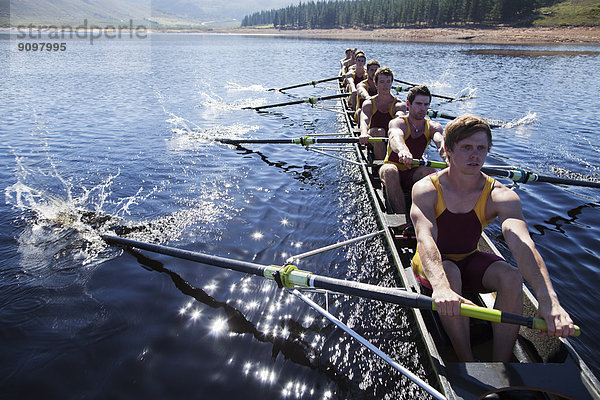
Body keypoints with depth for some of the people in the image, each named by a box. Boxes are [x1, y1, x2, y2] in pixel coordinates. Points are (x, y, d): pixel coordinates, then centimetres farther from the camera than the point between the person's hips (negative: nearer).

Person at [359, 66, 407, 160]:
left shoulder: (399, 105, -1)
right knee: (379, 131, -31)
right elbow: (364, 120, -22)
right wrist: (364, 133, -48)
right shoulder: (368, 104, -1)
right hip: (373, 143, 0)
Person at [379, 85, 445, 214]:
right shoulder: (398, 122, -12)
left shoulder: (432, 126, 0)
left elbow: (440, 139, -25)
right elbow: (395, 137, -37)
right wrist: (403, 150, -62)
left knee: (429, 170, -28)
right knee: (390, 170, -35)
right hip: (394, 176, -2)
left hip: (413, 175, 3)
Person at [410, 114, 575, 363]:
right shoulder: (426, 189, -20)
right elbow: (425, 239, -38)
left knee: (512, 277, -26)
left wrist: (548, 299, -48)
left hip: (470, 260, 3)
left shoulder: (500, 196, -14)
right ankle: (468, 364, -19)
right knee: (450, 275, -35)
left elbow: (521, 243, -32)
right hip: (434, 264, -2)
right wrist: (440, 287, -58)